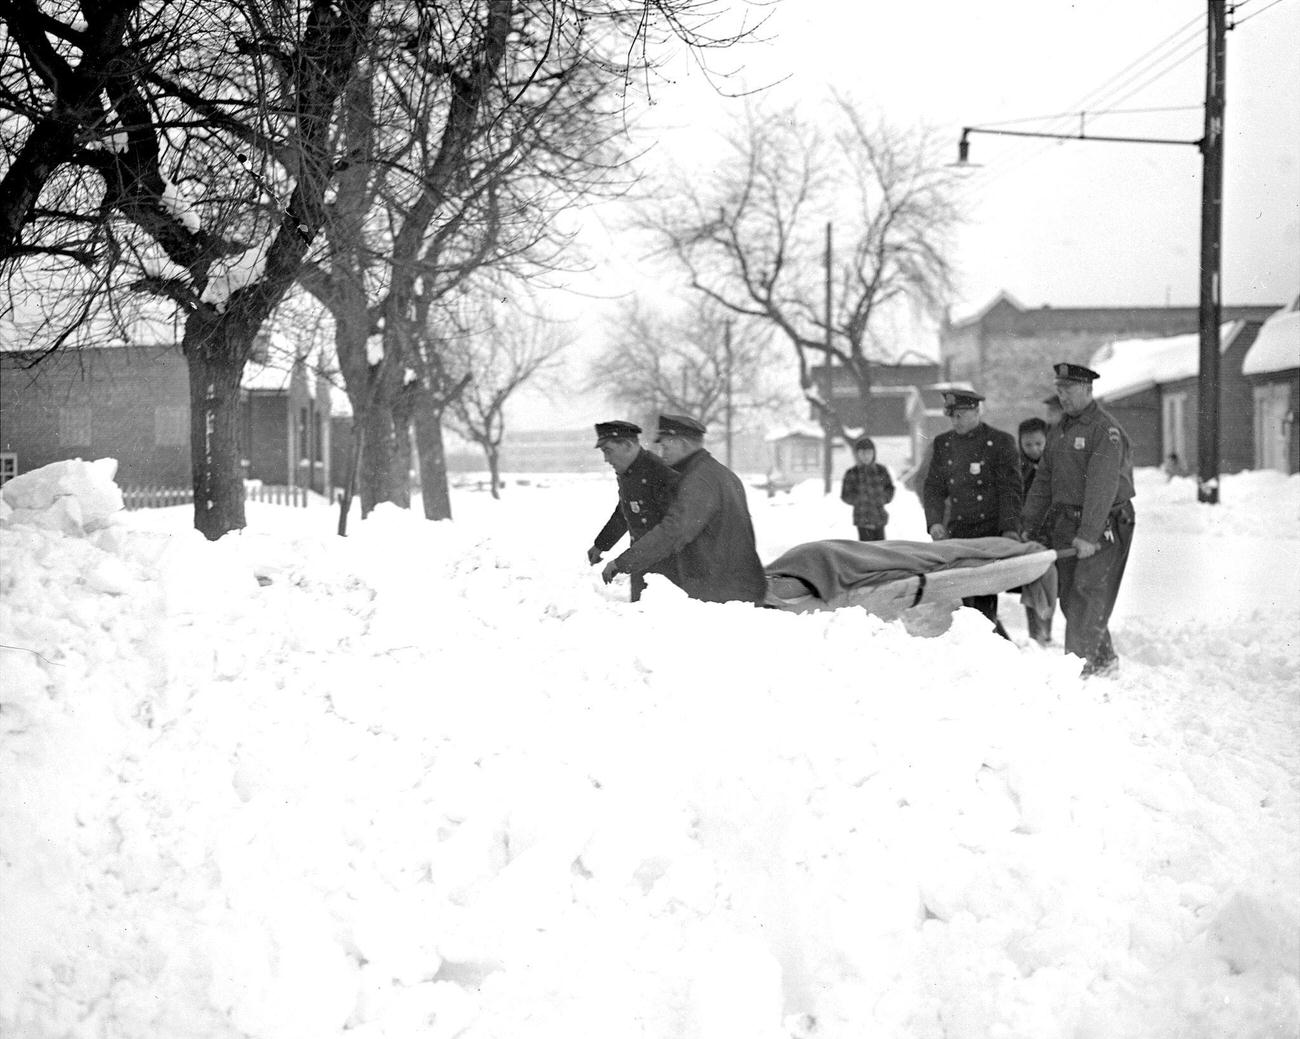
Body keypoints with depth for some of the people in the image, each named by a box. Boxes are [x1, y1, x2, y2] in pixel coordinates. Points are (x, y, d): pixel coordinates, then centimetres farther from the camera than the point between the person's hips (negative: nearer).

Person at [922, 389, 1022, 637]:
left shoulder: (1000, 442, 0)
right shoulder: (942, 444, 13)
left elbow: (1010, 489, -3)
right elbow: (933, 488, 14)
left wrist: (1009, 529, -14)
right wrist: (935, 522, -2)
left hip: (992, 533, -4)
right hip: (958, 533, 4)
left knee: (983, 601, -12)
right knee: (965, 600, -2)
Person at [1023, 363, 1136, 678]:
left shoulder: (1106, 430, -11)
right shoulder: (1059, 432, 15)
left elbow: (1102, 486, -20)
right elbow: (1043, 482, 18)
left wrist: (1088, 534, -26)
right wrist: (1028, 525, 11)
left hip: (1102, 525, -8)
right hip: (1065, 523, 8)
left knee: (1087, 595, -10)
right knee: (1070, 598, 8)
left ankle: (1078, 662, -9)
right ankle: (1104, 656, 21)